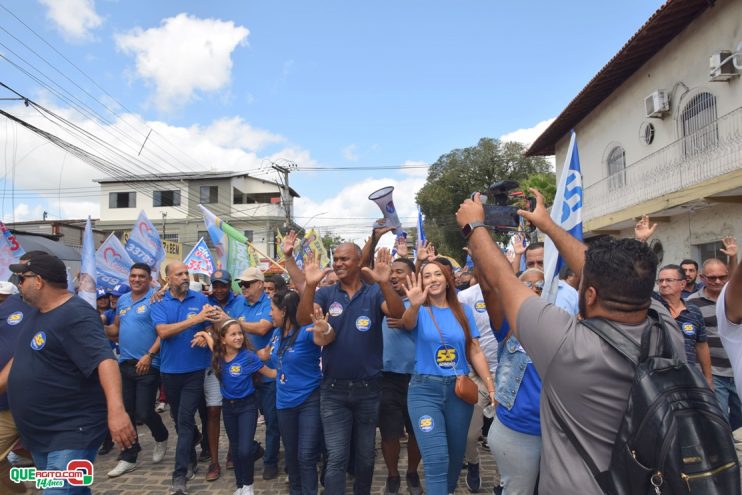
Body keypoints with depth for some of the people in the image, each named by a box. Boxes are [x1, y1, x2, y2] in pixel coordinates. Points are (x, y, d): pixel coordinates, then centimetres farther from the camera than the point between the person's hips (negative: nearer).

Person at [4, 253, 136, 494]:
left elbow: (105, 360, -34)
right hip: (38, 431, 9)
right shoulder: (33, 313, 9)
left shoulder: (75, 315, -21)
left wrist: (116, 408, -47)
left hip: (72, 432, -9)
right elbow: (23, 356, 22)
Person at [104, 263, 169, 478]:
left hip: (148, 365, -6)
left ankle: (161, 437, 29)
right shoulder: (122, 300, 11)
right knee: (126, 412, 11)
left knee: (144, 412, -2)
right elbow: (116, 329, 16)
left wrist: (149, 355, -21)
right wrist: (101, 328, -4)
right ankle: (128, 458, 24)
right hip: (125, 363, 6)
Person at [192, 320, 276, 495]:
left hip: (247, 405, -4)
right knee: (235, 449, 16)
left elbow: (270, 372, -14)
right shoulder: (219, 354, -7)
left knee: (244, 450, -11)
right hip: (228, 406, 4)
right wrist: (203, 334, -7)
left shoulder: (248, 355, -19)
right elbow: (206, 335, 12)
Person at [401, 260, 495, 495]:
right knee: (436, 460, -11)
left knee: (456, 455, 17)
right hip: (425, 389, -3)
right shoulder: (420, 311, -2)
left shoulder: (463, 311, 4)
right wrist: (415, 305, -48)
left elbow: (475, 352, 4)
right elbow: (407, 323, -27)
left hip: (459, 389, 3)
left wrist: (491, 387, -1)